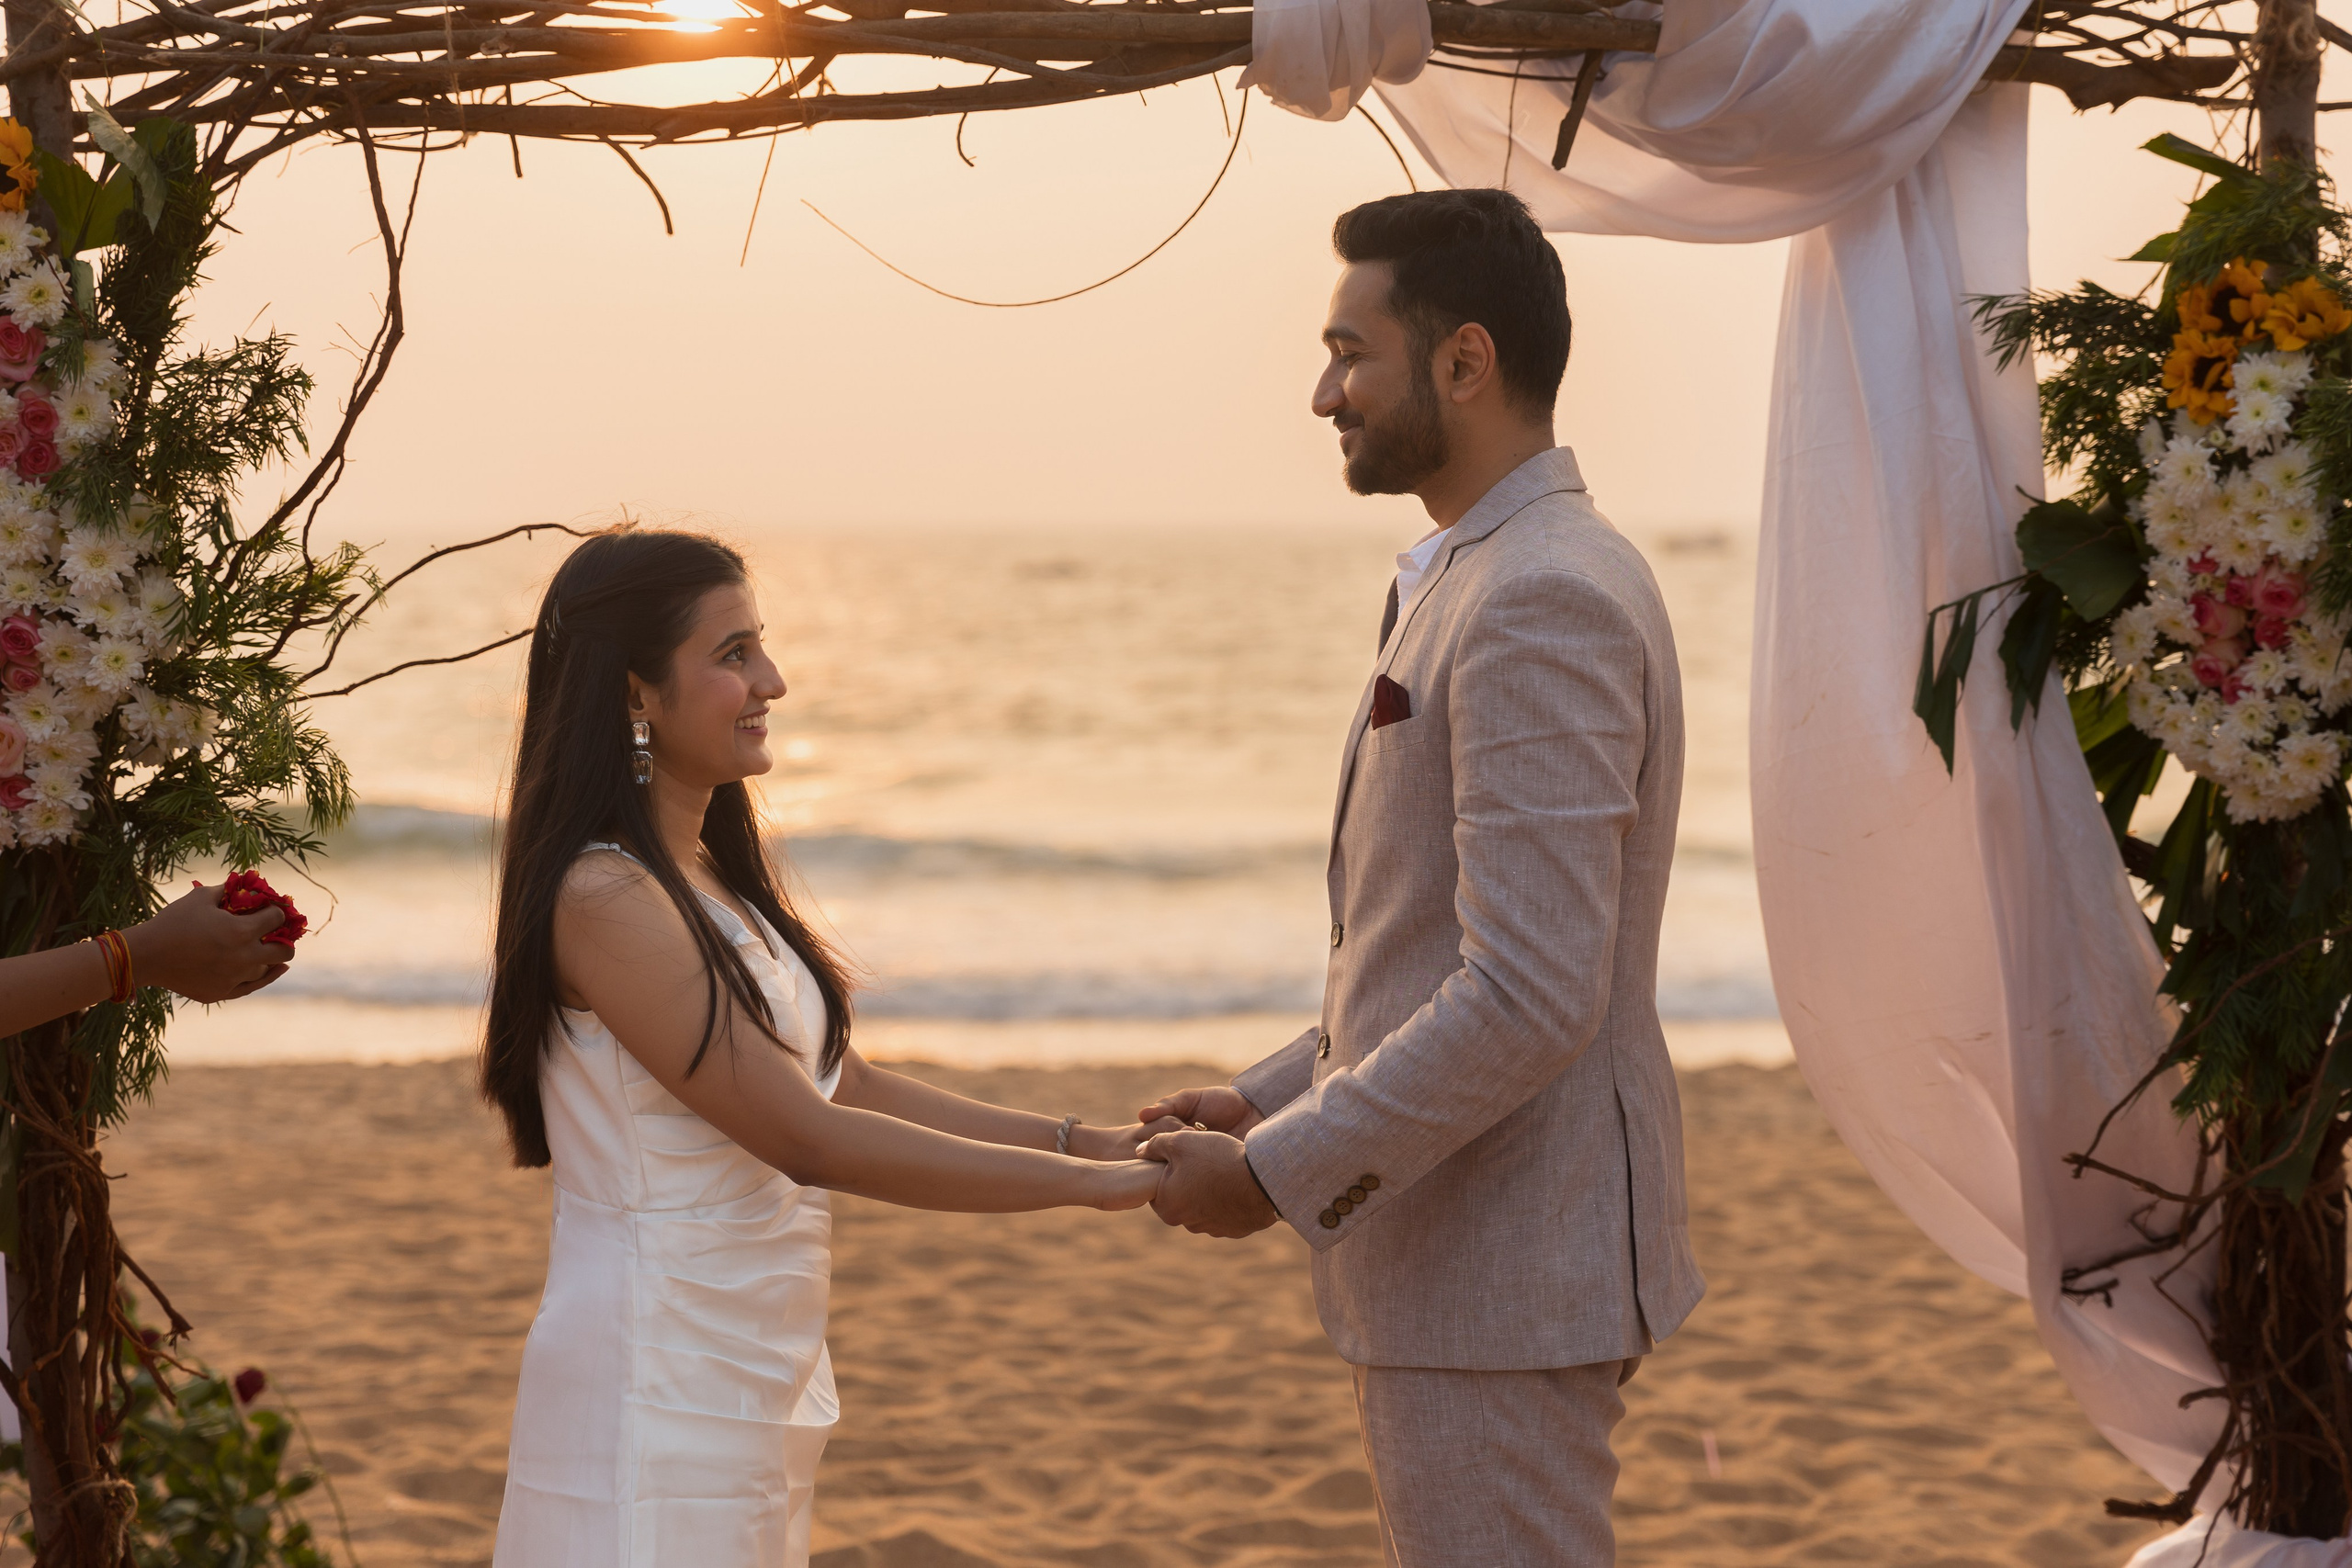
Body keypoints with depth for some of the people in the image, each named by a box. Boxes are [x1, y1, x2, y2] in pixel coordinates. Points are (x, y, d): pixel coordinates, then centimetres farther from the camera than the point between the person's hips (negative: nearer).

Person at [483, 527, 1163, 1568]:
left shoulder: (709, 877, 12)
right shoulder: (603, 897, -18)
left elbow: (848, 1085, 13)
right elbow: (808, 1139, -21)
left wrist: (1085, 1140, 4)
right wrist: (1092, 1183, -18)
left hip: (751, 1385, 9)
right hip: (658, 1394, -8)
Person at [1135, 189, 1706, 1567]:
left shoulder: (1542, 602, -20)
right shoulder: (1514, 577, 14)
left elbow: (1532, 999, -26)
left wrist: (1281, 1174, -18)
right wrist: (1274, 1099, 13)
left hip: (1503, 1271, -10)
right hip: (1461, 1246, 10)